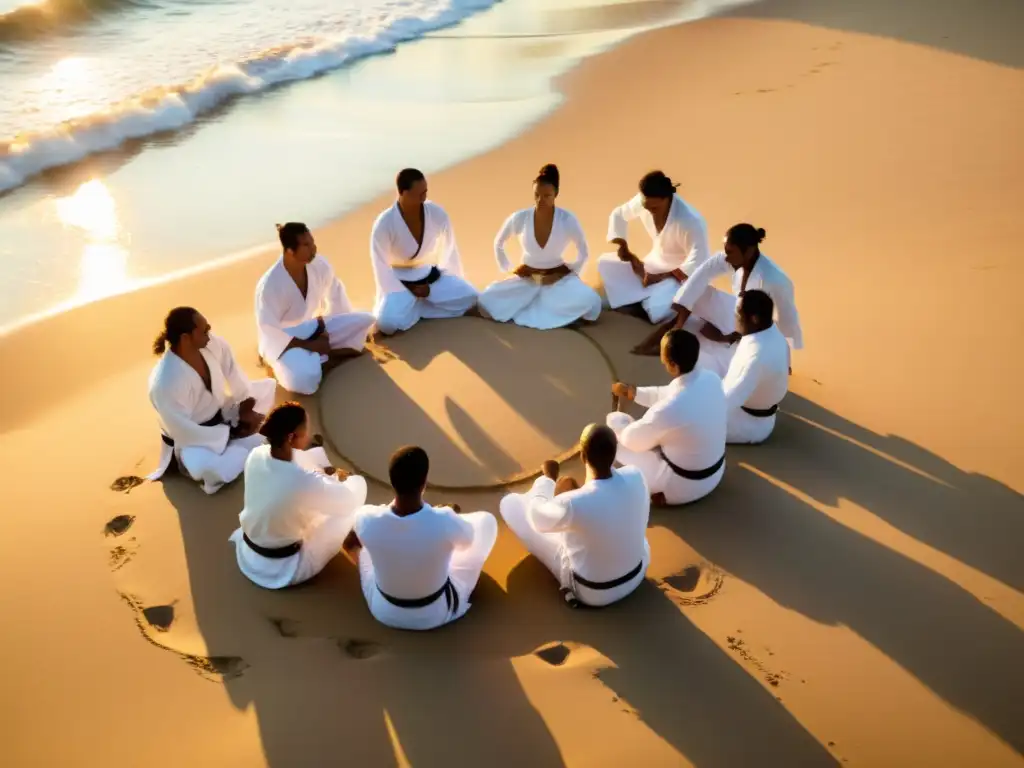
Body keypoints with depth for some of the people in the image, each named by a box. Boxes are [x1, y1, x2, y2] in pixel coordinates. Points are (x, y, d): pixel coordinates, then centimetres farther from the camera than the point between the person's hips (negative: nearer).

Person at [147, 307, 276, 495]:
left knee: (268, 386, 5)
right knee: (213, 470, -36)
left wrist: (246, 407, -14)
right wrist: (231, 433, -21)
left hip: (222, 414, 7)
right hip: (192, 439, -7)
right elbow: (183, 431, -27)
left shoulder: (212, 344, -19)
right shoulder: (165, 383, -36)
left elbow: (233, 373, -3)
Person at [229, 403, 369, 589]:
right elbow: (350, 500, -15)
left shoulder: (256, 455, -15)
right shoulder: (304, 482, -35)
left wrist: (322, 475, 6)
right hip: (286, 568, -6)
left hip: (247, 554, 7)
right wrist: (342, 479, 6)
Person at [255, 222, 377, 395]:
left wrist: (350, 328, 4)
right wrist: (308, 346, -21)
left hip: (313, 329, 7)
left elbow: (335, 294, 7)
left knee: (365, 320, -12)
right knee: (304, 379, -38)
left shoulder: (320, 265, -12)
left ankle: (316, 358, -11)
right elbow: (267, 328, -21)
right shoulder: (270, 284, -27)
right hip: (282, 341, -6)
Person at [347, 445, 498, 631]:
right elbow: (467, 540, -7)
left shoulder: (367, 519, -29)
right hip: (437, 613, -1)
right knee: (486, 520, 11)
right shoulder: (446, 522, -34)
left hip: (383, 611, 2)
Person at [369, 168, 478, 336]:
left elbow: (449, 250, 0)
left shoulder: (437, 213, -14)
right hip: (400, 283, -4)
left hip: (431, 277, 5)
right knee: (388, 323, -32)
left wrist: (456, 286, 3)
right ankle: (407, 305, 2)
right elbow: (381, 265, -15)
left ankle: (414, 308, -5)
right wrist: (408, 292, -14)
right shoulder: (384, 224, -23)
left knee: (469, 297, -17)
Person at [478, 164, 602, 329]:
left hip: (558, 278, -1)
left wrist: (570, 272, -6)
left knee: (591, 303, -31)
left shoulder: (568, 220, -17)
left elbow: (583, 252, 0)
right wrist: (507, 268, -1)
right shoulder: (519, 218, -14)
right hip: (526, 278, 1)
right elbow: (498, 244, 5)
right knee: (486, 301, -22)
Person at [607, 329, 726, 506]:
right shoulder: (711, 378, -15)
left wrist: (617, 422, 6)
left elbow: (632, 440, -15)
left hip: (684, 486, -7)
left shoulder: (668, 410, -36)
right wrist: (634, 392, 14)